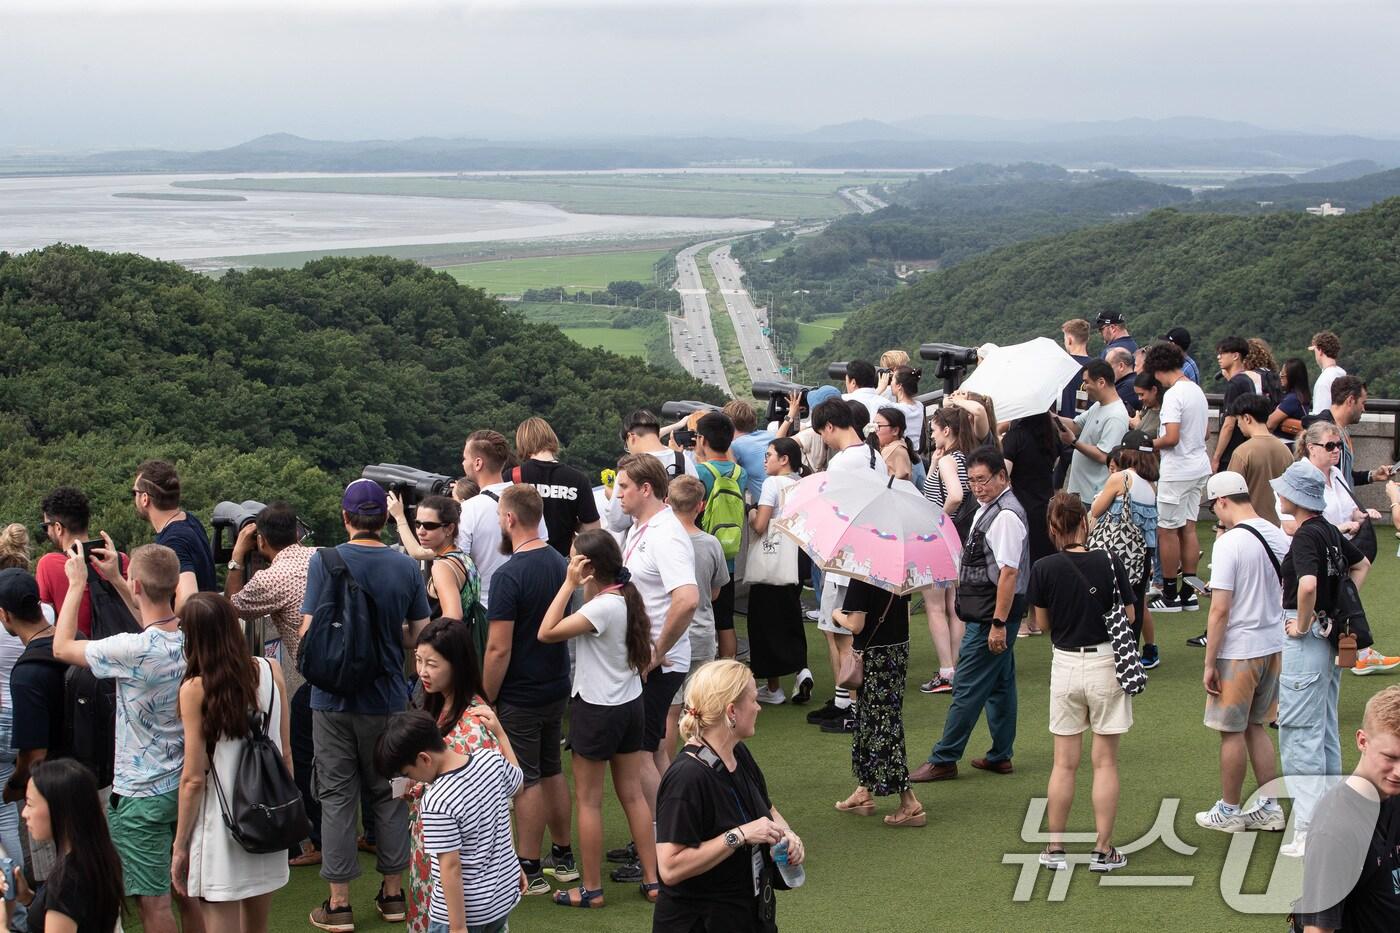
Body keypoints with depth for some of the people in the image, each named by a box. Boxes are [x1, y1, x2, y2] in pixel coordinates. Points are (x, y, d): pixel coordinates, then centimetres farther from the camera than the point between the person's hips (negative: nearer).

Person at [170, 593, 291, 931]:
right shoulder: (271, 672, -3)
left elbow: (193, 779, -11)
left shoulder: (195, 690, -13)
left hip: (221, 827, -4)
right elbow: (286, 753, 4)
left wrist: (180, 846, -2)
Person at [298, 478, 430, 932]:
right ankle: (393, 894, 21)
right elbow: (420, 635, 2)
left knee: (337, 797, 6)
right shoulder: (406, 567, -4)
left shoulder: (324, 562, -13)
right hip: (387, 699, 2)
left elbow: (309, 632, -13)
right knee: (388, 795, 14)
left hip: (333, 698, -2)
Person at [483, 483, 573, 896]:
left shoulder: (509, 575, -22)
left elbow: (499, 649, -22)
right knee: (552, 770, 19)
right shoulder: (560, 563, 3)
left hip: (519, 696, -8)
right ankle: (563, 856, 29)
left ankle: (529, 871, 9)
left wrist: (484, 700, -12)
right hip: (557, 687, 8)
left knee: (526, 780, 1)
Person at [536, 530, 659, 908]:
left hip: (597, 710, -8)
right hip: (630, 704, 8)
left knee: (588, 800, 4)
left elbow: (546, 633, -25)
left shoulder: (603, 607, -24)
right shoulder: (626, 598, 2)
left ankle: (591, 889, 11)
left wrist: (570, 585, -23)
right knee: (633, 795, 14)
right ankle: (652, 878, 18)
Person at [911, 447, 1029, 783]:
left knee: (968, 687, -4)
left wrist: (998, 623, -25)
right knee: (1000, 683, 16)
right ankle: (1000, 756, 25)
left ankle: (943, 760, 1)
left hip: (992, 615, -10)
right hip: (987, 614, 10)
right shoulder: (987, 510, 13)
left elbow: (1009, 572, -23)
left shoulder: (1006, 516, -19)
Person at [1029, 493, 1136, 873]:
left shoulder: (1044, 569, -9)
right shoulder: (1109, 563, -11)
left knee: (1064, 763, 11)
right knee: (1105, 761, 7)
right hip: (1106, 663, -1)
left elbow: (1043, 622, 1)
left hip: (1065, 665, 1)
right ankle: (1103, 850, 10)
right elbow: (1130, 617, -3)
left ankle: (1055, 848, 16)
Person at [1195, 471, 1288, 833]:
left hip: (1238, 651, -7)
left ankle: (1228, 810, 17)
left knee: (1232, 731, 6)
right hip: (1274, 646, 7)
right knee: (1257, 727, 18)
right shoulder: (1279, 537, 4)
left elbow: (1220, 610, -20)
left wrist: (1209, 663, -13)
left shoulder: (1229, 543, -18)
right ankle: (1270, 808, 22)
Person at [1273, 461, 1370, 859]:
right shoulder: (1330, 531, 10)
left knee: (1300, 733, -6)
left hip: (1306, 640, -10)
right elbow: (1362, 565, 27)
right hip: (1333, 637, 10)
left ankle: (1309, 829, -6)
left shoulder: (1305, 536, -18)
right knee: (1326, 729, 17)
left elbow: (1308, 584, -35)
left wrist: (1302, 624, -20)